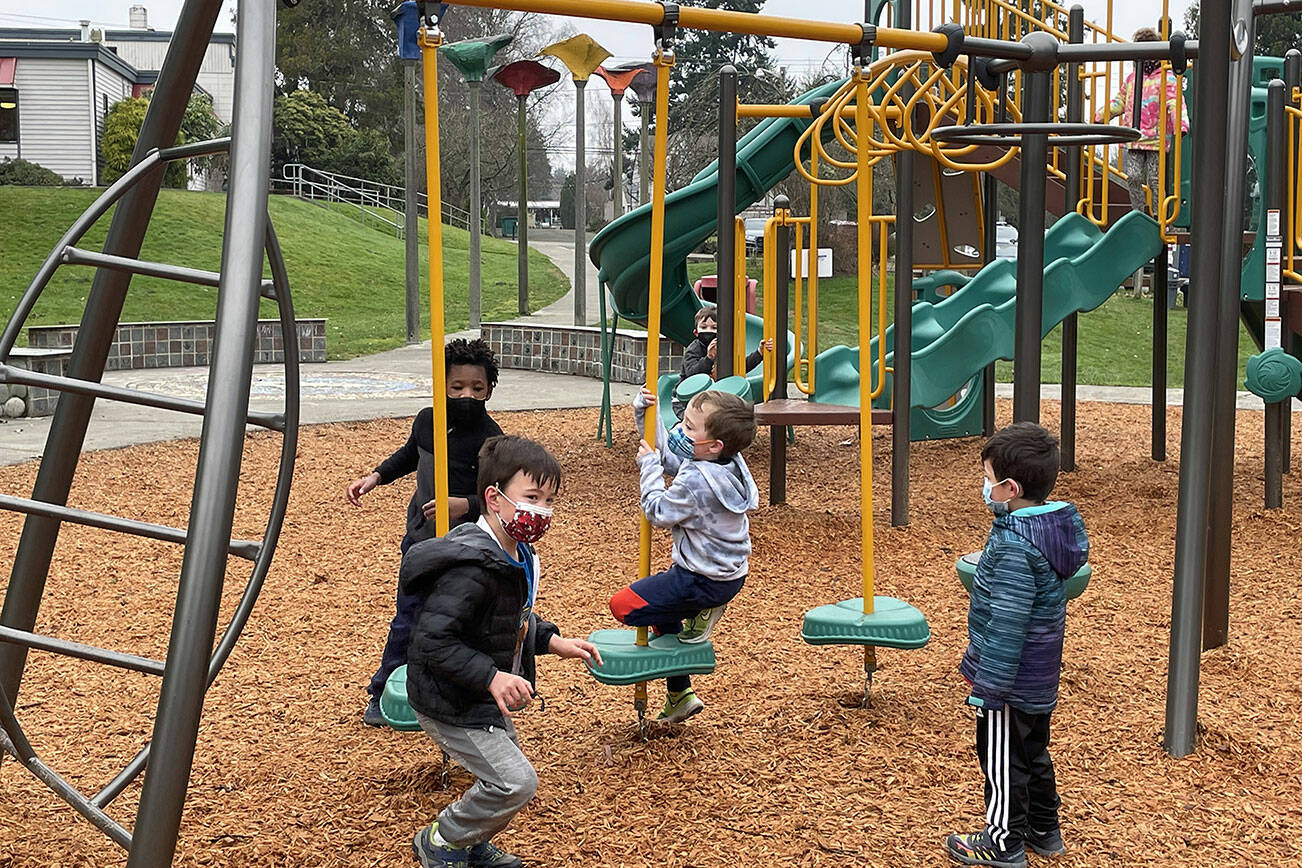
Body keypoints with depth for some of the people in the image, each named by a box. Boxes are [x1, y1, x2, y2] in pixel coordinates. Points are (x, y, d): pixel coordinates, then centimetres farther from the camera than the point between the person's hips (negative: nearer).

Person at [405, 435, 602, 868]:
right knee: (515, 782, -10)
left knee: (506, 775, 21)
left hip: (485, 700, 10)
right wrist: (491, 677, -34)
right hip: (451, 705, -10)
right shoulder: (470, 569, -30)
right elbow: (432, 641, -32)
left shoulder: (518, 555, 3)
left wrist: (553, 642, 4)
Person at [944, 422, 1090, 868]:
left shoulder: (1014, 545, -28)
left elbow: (1007, 623, -28)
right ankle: (1044, 830, 35)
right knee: (1033, 752, 23)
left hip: (1010, 678, -9)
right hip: (1041, 678, 9)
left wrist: (988, 686, -21)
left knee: (1003, 760, 7)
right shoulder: (1059, 525, 2)